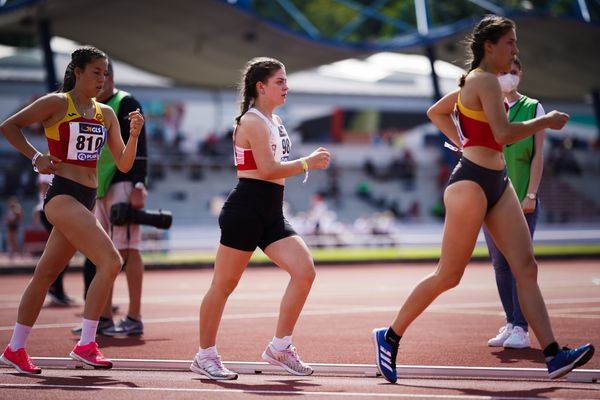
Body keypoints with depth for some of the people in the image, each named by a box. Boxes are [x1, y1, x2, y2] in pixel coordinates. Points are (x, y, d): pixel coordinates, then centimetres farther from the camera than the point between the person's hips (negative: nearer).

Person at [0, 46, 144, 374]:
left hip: (86, 201, 7)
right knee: (110, 261, -20)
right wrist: (36, 157, -7)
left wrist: (134, 135, -4)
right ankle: (85, 345, -17)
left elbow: (123, 164, 11)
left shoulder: (106, 114, 13)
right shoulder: (57, 103, -5)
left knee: (46, 273, 14)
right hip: (63, 196, -7)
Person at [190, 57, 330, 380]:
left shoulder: (275, 122, 18)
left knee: (305, 271, -6)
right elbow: (268, 170, -18)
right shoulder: (253, 121, -10)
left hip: (271, 214, 9)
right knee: (224, 284, -1)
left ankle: (279, 348, 2)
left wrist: (306, 164, 13)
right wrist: (307, 163, -12)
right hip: (246, 210, -9)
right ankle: (205, 355, 11)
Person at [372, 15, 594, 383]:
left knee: (526, 268, -2)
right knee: (448, 276, -1)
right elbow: (503, 133, -24)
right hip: (472, 183, -10)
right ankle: (390, 336, 13)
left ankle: (554, 356, -7)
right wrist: (545, 122, -12)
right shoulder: (485, 80, -13)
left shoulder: (476, 80, 16)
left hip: (497, 183, 10)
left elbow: (435, 111, 28)